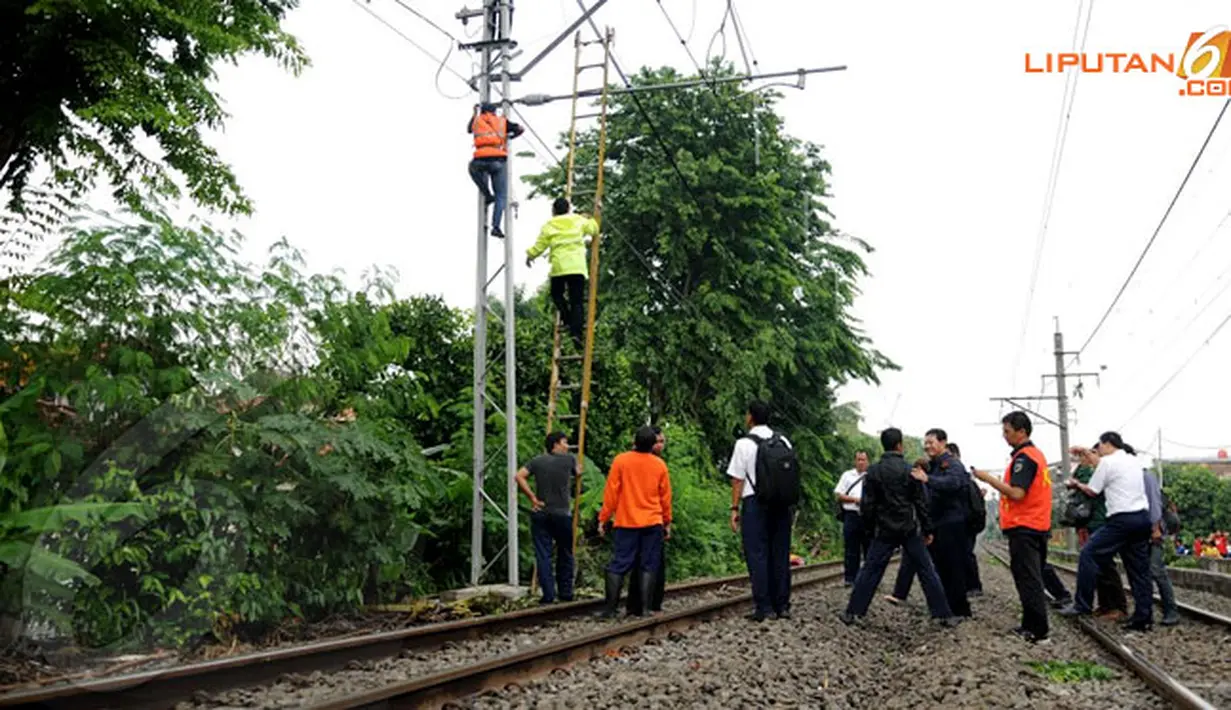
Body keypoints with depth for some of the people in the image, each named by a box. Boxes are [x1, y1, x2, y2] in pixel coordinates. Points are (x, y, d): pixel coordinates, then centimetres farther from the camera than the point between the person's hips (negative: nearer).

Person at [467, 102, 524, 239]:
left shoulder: (477, 121, 18)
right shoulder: (502, 121, 16)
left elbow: (469, 129, 39)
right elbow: (520, 129, 11)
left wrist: (475, 113, 51)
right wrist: (509, 136, 28)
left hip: (480, 160, 1)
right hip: (498, 160, -1)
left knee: (472, 167, 38)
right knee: (501, 196, 6)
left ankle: (487, 195, 25)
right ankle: (496, 226, -8)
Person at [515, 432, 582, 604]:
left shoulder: (537, 461, 3)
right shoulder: (569, 459, 0)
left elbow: (519, 476, -8)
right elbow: (578, 473, 17)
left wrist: (532, 497, -5)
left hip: (541, 514, 1)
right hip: (563, 514, -1)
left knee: (543, 555, 3)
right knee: (565, 554, 13)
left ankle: (548, 595, 0)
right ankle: (566, 593, 16)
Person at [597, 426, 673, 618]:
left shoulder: (621, 461, -5)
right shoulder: (659, 465, 1)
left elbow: (611, 492, -4)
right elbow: (665, 496, 8)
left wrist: (603, 519, 4)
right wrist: (667, 522, 18)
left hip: (626, 523, -1)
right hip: (652, 523, 1)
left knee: (619, 565, 3)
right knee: (648, 566, 5)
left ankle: (610, 608, 1)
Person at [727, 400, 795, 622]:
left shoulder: (744, 444, -6)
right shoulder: (783, 442, 8)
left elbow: (738, 479, -6)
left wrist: (735, 508, -2)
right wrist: (791, 504, 17)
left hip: (755, 503, -4)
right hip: (782, 503, 5)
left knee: (757, 554, 0)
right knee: (780, 554, 9)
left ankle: (762, 607, -2)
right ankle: (782, 606, 13)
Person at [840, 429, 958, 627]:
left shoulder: (873, 472, -2)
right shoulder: (910, 471, -5)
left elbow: (867, 505, -1)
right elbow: (921, 503, -1)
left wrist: (869, 529, 10)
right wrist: (928, 529, 7)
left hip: (884, 530, 1)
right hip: (910, 529, -1)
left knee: (869, 571, 4)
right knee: (926, 571, 6)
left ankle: (852, 612, 3)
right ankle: (944, 615, 8)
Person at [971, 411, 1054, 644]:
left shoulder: (1023, 457, -15)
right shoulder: (1036, 453, 17)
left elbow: (1017, 493, -24)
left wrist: (989, 478, -17)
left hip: (1023, 528, -10)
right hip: (1038, 526, 10)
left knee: (1028, 580, -7)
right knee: (1031, 579, 14)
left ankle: (1038, 632, -6)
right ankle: (1031, 626, 20)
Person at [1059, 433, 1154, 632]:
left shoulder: (1108, 462, -6)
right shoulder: (1133, 460, 18)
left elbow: (1092, 491, 2)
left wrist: (1077, 484, 21)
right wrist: (1087, 452, 40)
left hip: (1122, 519, -8)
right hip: (1142, 518, 8)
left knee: (1089, 554, -4)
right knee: (1139, 568, 9)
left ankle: (1082, 605, -5)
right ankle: (1143, 617, 10)